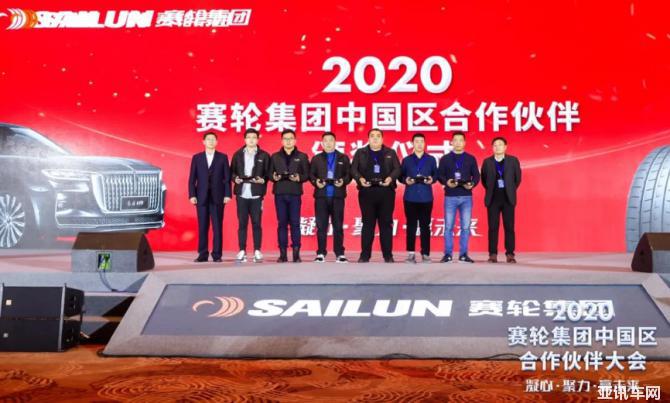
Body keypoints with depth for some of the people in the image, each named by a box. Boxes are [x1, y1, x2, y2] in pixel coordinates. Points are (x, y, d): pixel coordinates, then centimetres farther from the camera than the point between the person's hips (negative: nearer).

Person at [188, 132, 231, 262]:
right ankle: (203, 254, 6)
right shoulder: (196, 158, 10)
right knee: (202, 227, 1)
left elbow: (227, 177, 3)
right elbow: (192, 178, 7)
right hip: (202, 197, 1)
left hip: (217, 197, -1)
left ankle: (217, 254, 2)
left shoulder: (223, 157, 7)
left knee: (217, 227, -2)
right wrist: (192, 195, -2)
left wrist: (227, 195, -5)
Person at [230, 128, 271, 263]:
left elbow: (268, 173, 5)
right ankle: (242, 252, 6)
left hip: (256, 194, -1)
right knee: (242, 223, 2)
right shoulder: (237, 155, 12)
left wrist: (262, 180, -14)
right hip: (241, 194, 1)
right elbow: (232, 172, 10)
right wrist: (235, 178, -10)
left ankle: (257, 252, 4)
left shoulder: (264, 155, 7)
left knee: (256, 223, -1)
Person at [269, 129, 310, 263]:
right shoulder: (275, 157, 13)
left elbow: (307, 174, 4)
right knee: (282, 223, 1)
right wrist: (274, 177, -12)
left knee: (295, 223, -3)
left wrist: (299, 178, -15)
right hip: (280, 193, 1)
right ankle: (283, 253, 4)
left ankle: (296, 253, 1)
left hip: (295, 193, -1)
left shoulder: (302, 156, 9)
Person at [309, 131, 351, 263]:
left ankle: (340, 254, 3)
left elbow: (348, 175, 7)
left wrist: (343, 181, -13)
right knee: (321, 225, -1)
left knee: (338, 225, 0)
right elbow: (311, 174, 9)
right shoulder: (316, 159, 14)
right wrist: (316, 182, -11)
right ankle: (321, 253, 4)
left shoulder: (343, 158, 13)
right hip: (321, 195, 1)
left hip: (338, 195, 0)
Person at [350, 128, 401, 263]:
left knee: (386, 223, 1)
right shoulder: (360, 153, 12)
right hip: (367, 192, 0)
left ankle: (388, 255, 6)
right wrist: (360, 178, -15)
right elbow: (353, 169, 4)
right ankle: (365, 255, 6)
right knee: (368, 223, 1)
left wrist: (391, 178, -14)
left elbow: (397, 169, 5)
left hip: (386, 192, 0)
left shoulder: (390, 153, 13)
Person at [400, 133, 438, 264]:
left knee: (425, 226, 1)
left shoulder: (431, 160, 11)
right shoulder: (406, 160, 10)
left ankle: (425, 254, 6)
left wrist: (432, 179, -12)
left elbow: (436, 174, 9)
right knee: (411, 225, 0)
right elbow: (401, 176, 6)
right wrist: (406, 180, -14)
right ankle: (411, 254, 3)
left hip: (426, 197, 0)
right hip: (410, 197, 0)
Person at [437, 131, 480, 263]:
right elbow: (440, 175, 3)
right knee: (448, 226, 0)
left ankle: (463, 254, 8)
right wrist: (446, 182, -17)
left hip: (466, 196, 1)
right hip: (450, 197, -1)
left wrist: (472, 184, -13)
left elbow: (476, 176, 8)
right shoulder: (445, 159, 8)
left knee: (465, 227, 1)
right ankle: (448, 254, 6)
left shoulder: (471, 158, 11)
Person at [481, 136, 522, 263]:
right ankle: (493, 254, 3)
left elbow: (517, 178, 10)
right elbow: (484, 180, 13)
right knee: (493, 227, 0)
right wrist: (491, 190, 8)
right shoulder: (487, 162, 6)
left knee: (509, 227, -1)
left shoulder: (513, 160, 5)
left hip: (508, 199, 0)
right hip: (493, 199, 0)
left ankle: (510, 254, 4)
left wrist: (510, 191, 8)